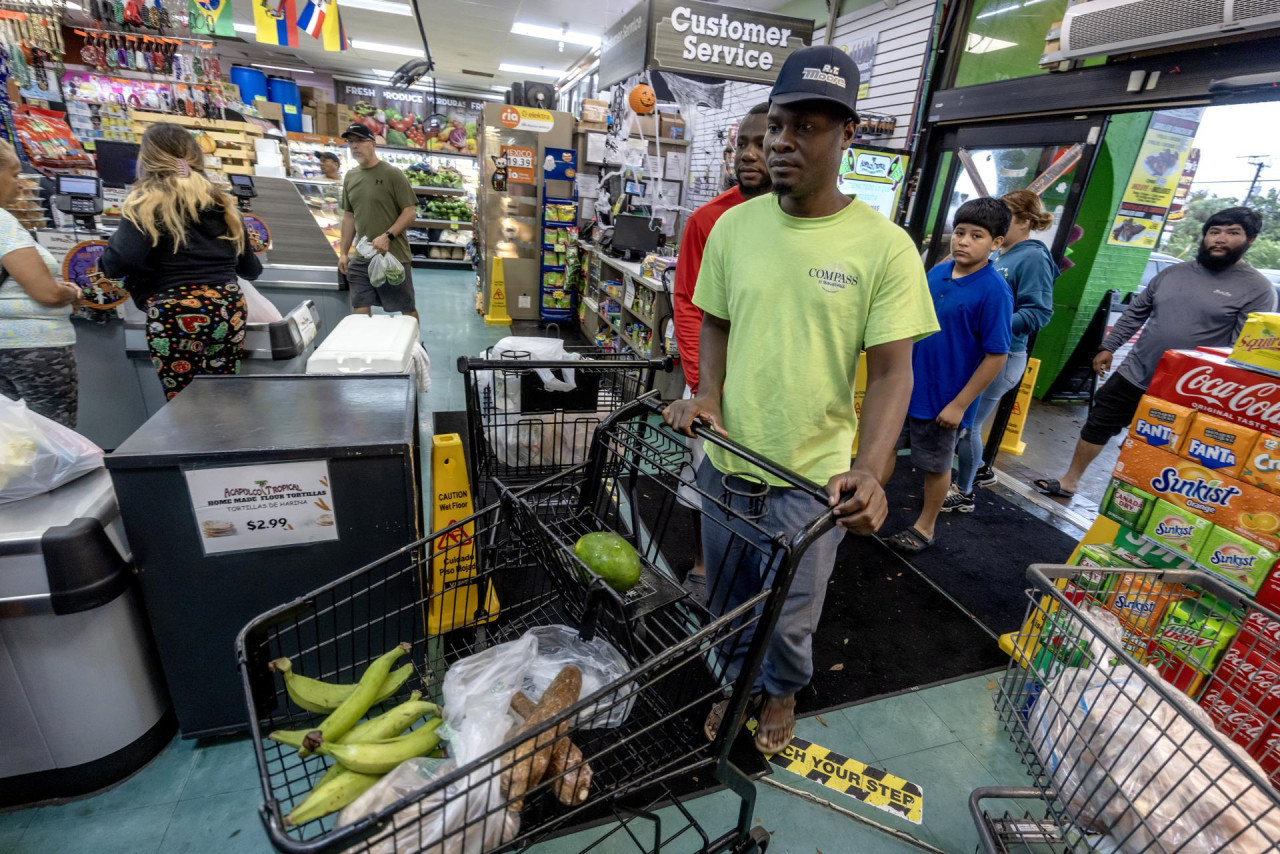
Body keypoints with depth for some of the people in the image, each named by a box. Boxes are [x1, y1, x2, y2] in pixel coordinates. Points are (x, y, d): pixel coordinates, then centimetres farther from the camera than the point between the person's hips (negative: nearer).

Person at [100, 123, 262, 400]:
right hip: (228, 308, 5)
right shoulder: (220, 201, 13)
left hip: (175, 315, -5)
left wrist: (104, 264, 8)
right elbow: (248, 266, 18)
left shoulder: (147, 202, -3)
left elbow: (122, 260, -15)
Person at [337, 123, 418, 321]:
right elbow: (349, 216, 18)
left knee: (407, 310, 5)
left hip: (393, 256, -5)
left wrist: (387, 236, -21)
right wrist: (343, 252, 13)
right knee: (360, 312, 5)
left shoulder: (392, 173, -6)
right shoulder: (350, 177, 12)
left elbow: (410, 212, -9)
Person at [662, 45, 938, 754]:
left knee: (791, 618, 19)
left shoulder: (884, 246, -11)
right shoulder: (734, 225, -1)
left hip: (813, 480, -3)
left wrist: (869, 469, -26)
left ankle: (783, 691, 53)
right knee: (728, 601, 24)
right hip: (724, 462, 3)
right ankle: (739, 681, 54)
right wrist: (706, 393, -9)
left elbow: (892, 372, -11)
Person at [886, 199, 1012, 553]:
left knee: (935, 465, 12)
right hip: (907, 386, 6)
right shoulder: (937, 272, 0)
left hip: (944, 399, -5)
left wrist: (959, 404, -17)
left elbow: (996, 356, -17)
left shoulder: (994, 291, -18)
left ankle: (925, 527, 33)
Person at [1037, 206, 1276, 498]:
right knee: (1097, 426, 7)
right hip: (1133, 374, 4)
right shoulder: (1173, 273, 6)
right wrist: (1108, 347, 8)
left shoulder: (1258, 289, -6)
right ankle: (1069, 481, 21)